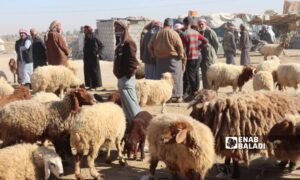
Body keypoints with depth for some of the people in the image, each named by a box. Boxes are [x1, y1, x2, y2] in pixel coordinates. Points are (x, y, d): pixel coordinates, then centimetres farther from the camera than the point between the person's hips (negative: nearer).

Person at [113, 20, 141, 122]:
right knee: (126, 103, 16)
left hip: (126, 79, -10)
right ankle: (131, 121, 24)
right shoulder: (121, 42, 15)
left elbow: (133, 61, -22)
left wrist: (128, 74, -20)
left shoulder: (128, 42, -15)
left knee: (131, 103, -7)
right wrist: (119, 74, 15)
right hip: (121, 77, 10)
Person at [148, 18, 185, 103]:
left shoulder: (157, 34, 7)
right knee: (175, 77, 3)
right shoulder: (173, 33, -7)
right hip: (173, 58, -4)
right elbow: (179, 46, -12)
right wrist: (182, 57, -1)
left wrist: (154, 55, 16)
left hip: (160, 59, 4)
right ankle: (178, 96, 4)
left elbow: (150, 46, 10)